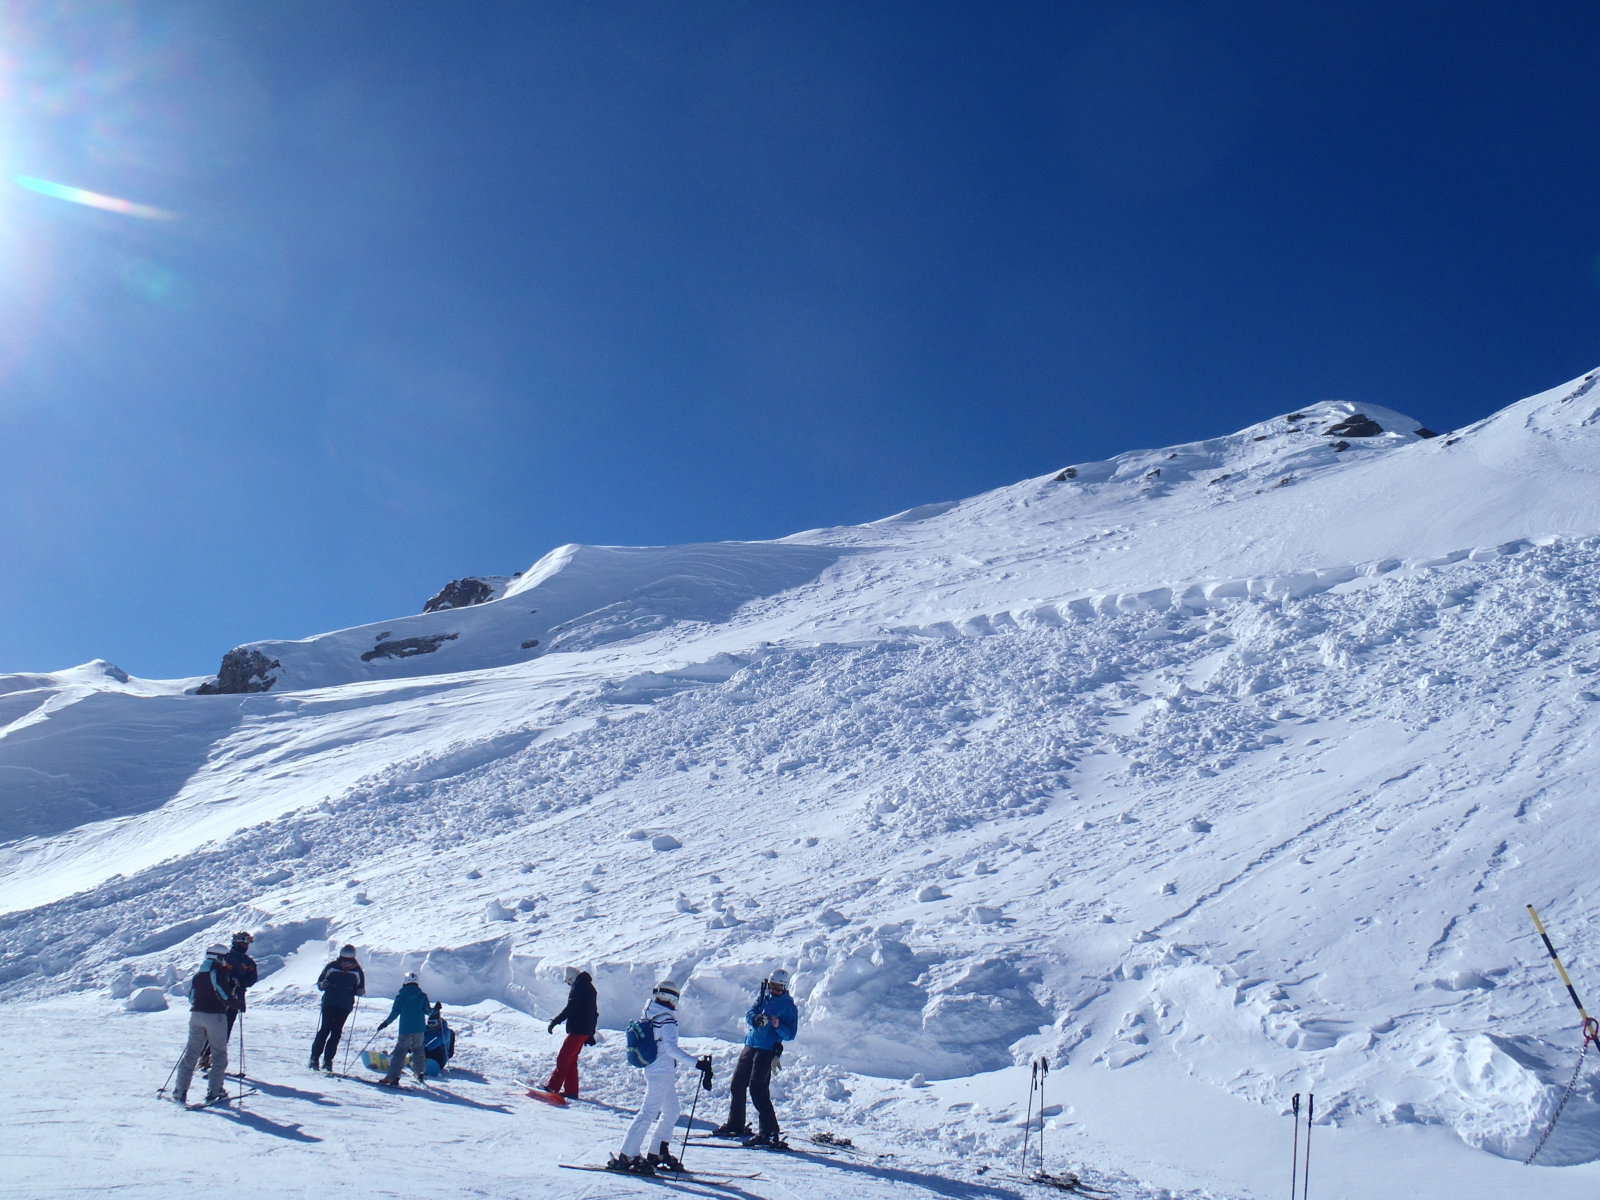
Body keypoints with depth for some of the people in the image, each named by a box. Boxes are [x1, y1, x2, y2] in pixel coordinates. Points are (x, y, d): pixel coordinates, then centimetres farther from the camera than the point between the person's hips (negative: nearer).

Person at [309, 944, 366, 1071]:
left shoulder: (357, 971, 3)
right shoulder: (332, 967, -2)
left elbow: (359, 989, 12)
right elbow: (319, 982, 5)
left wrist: (360, 991, -10)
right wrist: (322, 985, -17)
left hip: (345, 1007, 2)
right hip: (329, 1003, -2)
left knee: (337, 1033, 1)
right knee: (325, 1029, -8)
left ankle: (328, 1060, 9)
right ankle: (314, 1058, -1)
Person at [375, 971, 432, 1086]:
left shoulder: (400, 996, 1)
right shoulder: (422, 995, 3)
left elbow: (395, 1012, -1)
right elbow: (427, 1011, 2)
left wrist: (386, 1023, 12)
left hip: (405, 1029, -2)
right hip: (419, 1028, 2)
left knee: (400, 1051, -2)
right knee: (418, 1049, 20)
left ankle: (393, 1076, -11)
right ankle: (421, 1072, 19)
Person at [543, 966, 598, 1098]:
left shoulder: (579, 987, -11)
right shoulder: (589, 986, 18)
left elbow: (570, 1008, -19)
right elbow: (593, 1011, 22)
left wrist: (555, 1021, -14)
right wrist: (590, 1034, 25)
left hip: (577, 1030, -10)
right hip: (586, 1030, 10)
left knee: (563, 1058, -8)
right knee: (571, 1060, 13)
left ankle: (553, 1087, -11)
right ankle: (571, 1091, 14)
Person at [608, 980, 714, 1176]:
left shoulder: (648, 1015, 7)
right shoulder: (667, 1020, -18)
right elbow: (671, 1049, -26)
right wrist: (697, 1063, -29)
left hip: (652, 1070, 9)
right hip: (662, 1073, -9)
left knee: (671, 1112, 17)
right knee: (649, 1113, -6)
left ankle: (657, 1152, 23)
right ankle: (627, 1156, -5)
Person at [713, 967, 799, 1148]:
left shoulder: (789, 1007, -3)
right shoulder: (763, 997, 13)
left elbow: (790, 1035, -6)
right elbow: (749, 1015, 4)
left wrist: (778, 1026, -25)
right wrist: (756, 1019, -18)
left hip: (767, 1050, -6)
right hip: (750, 1045, 7)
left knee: (757, 1089, -15)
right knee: (737, 1084, 12)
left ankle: (769, 1132, -13)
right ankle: (735, 1125, 29)